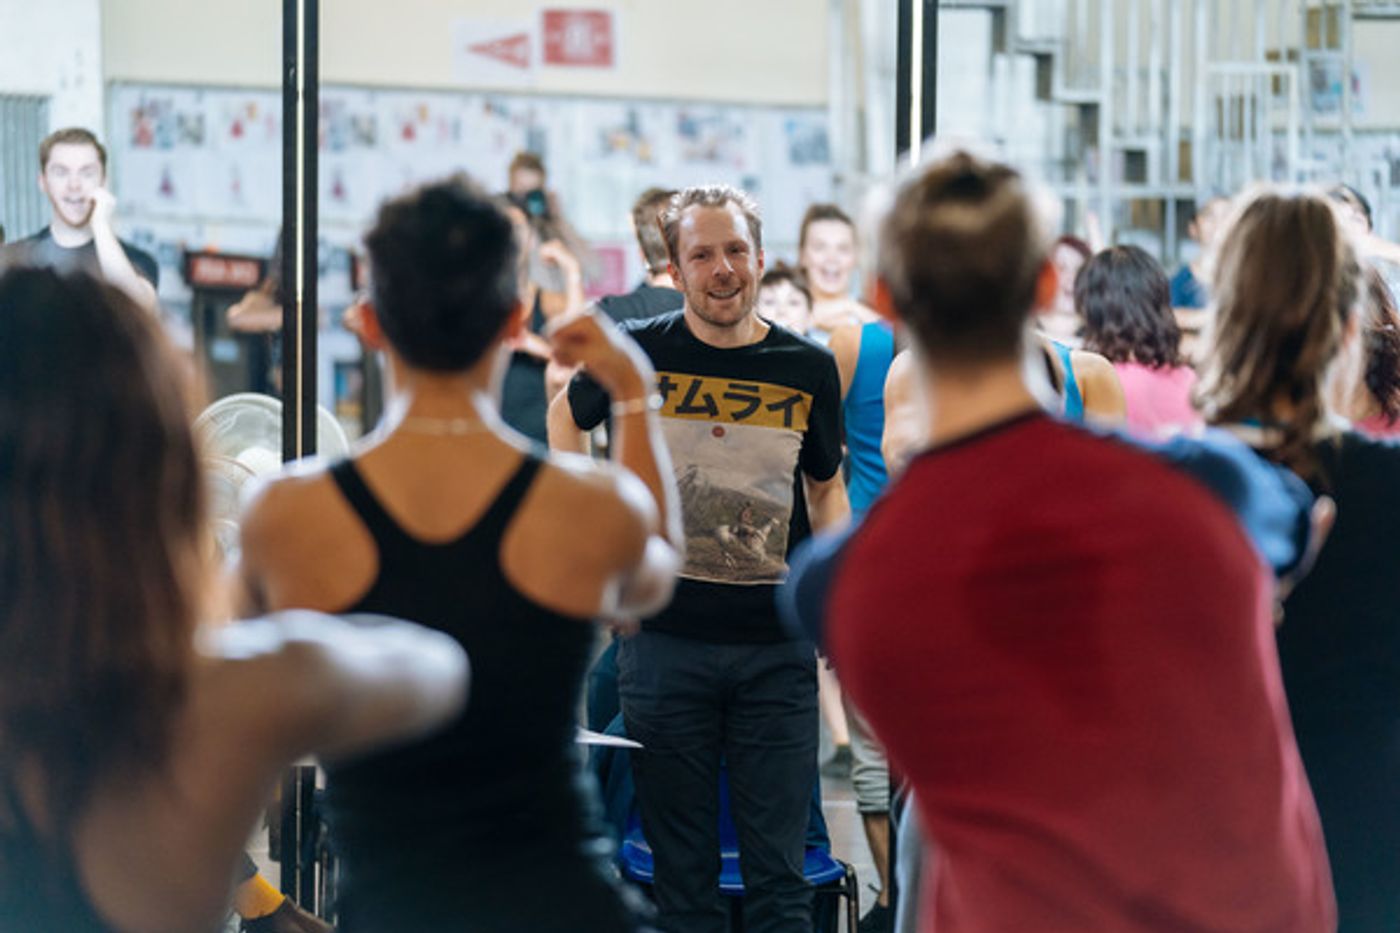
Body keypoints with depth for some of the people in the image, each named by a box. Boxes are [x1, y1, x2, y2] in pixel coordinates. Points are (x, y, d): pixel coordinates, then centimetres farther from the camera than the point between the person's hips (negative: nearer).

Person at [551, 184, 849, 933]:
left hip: (776, 650, 1)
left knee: (779, 873, 1)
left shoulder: (809, 369, 3)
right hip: (664, 639, 0)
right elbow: (564, 418, 19)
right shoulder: (636, 353, -1)